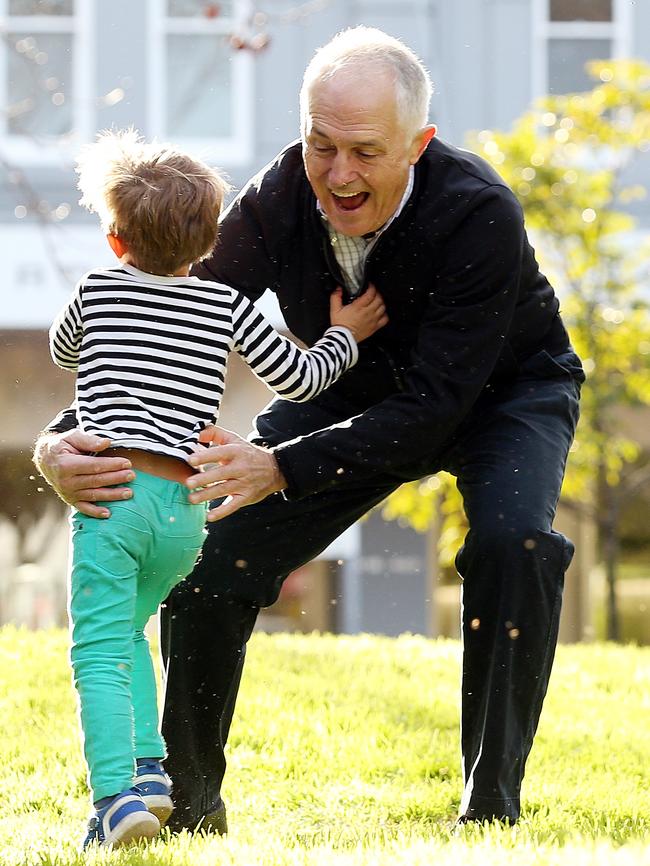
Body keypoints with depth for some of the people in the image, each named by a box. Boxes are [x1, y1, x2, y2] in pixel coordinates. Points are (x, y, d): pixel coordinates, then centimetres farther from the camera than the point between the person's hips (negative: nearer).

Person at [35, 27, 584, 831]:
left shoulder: (480, 215, -38)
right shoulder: (278, 202, -28)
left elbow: (434, 405, -38)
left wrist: (281, 468, -49)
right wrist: (64, 442, -43)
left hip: (499, 391, -3)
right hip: (349, 393, 3)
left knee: (511, 543, -32)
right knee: (214, 548, -12)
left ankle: (491, 800, -17)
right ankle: (190, 797, 6)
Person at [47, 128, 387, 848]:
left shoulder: (98, 291, 10)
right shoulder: (226, 308, 10)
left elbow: (63, 351, 31)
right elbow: (298, 379, 18)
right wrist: (344, 335, 36)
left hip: (114, 492, -3)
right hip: (186, 507, 3)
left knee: (100, 653, -7)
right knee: (126, 632, 24)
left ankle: (117, 795, -24)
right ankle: (148, 770, 11)